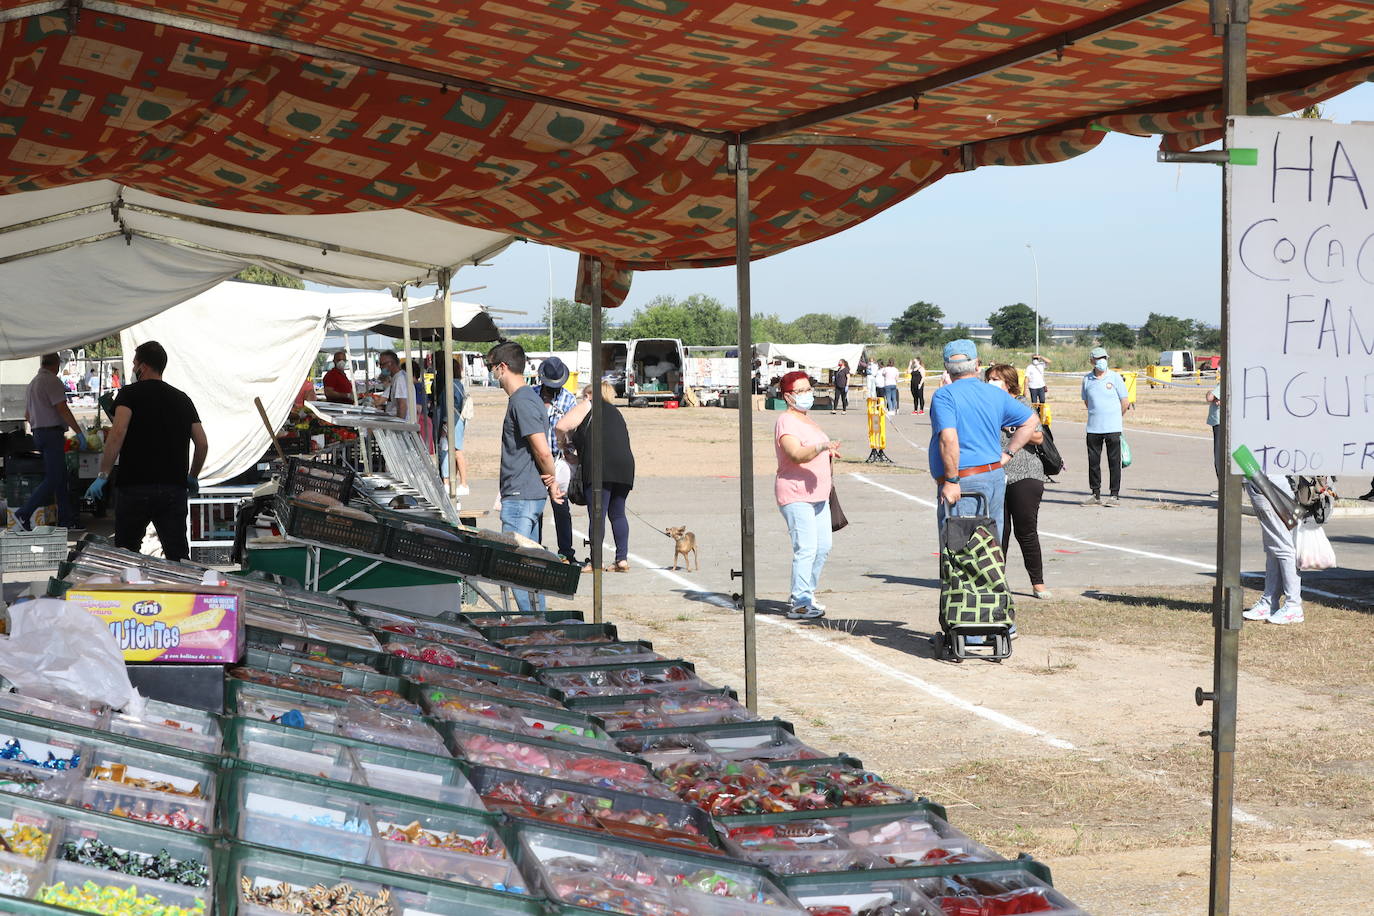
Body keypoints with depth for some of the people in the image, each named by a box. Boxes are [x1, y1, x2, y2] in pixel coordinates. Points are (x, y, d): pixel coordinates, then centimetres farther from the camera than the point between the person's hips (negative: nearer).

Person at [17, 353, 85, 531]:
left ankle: (67, 521, 10)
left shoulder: (32, 384, 19)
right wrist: (79, 432, -15)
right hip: (52, 433, -10)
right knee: (53, 480, -10)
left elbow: (27, 415, 23)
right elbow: (62, 410, -17)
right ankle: (23, 514, -14)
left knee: (61, 479, 11)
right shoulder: (52, 381, -11)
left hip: (38, 433, 10)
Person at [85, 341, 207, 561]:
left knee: (125, 554, 11)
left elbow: (118, 433, -16)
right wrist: (192, 477, 26)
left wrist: (103, 475, -17)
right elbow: (202, 443, 10)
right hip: (174, 489, 3)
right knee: (177, 554, 1)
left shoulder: (130, 393, 0)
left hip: (135, 487, -3)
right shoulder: (182, 399, 13)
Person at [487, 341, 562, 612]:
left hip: (521, 497, -10)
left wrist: (551, 482, -6)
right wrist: (550, 484, 13)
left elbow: (543, 452, -21)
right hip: (531, 496, 10)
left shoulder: (522, 402, -16)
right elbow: (541, 452, 20)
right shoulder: (525, 398, 16)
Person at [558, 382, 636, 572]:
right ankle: (622, 559, 9)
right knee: (618, 514, 14)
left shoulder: (588, 406, 10)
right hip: (625, 464, 6)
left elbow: (562, 426, -1)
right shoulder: (615, 412, 29)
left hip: (600, 466, -6)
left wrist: (565, 442, 19)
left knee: (597, 515, -4)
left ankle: (594, 562, -4)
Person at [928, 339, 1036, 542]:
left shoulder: (944, 396, -10)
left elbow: (949, 438, -22)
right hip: (996, 477, 7)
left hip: (964, 482, -7)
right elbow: (1030, 421, 18)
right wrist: (1007, 454, 18)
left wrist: (951, 480, -17)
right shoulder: (996, 395, 9)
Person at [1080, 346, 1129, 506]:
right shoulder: (1087, 379, 7)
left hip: (1112, 427, -3)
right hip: (1093, 427, 3)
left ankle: (1115, 495, 4)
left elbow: (1125, 402, 4)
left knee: (1114, 461, -1)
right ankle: (1095, 494, 15)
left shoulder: (1115, 377, -1)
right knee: (1093, 461, 6)